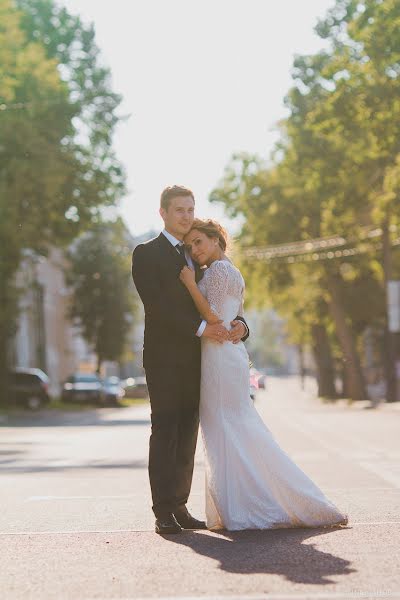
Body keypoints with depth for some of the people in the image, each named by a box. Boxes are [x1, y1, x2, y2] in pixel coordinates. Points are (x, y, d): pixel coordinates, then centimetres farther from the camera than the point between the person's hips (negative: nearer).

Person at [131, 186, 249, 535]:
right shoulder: (147, 254, -1)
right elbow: (156, 305, -14)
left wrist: (238, 324, -7)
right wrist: (200, 328, -21)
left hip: (195, 359, 6)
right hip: (165, 358, -6)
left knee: (187, 437, 6)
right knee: (165, 433, -7)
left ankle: (180, 506, 10)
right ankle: (163, 512, -7)